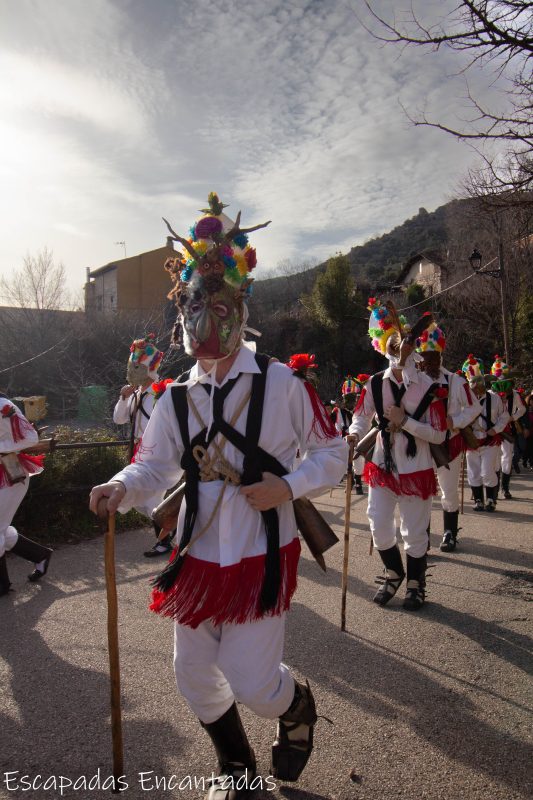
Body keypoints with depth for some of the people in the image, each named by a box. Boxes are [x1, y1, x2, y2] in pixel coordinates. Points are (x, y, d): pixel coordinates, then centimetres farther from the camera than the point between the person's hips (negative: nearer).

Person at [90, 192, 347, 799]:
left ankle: (296, 707, 36)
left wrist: (287, 486, -19)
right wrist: (121, 487, -18)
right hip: (198, 555, 5)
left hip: (262, 555, -4)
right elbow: (155, 463, 2)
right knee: (194, 676, 15)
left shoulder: (281, 384, -9)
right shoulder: (177, 398, 3)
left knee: (251, 680, -5)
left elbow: (330, 451, -3)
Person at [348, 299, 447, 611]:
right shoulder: (375, 384, -2)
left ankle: (416, 585, 35)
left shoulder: (428, 386, -10)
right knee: (379, 526, 9)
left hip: (416, 470, -3)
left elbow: (440, 434, -10)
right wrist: (354, 436, -20)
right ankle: (394, 574, 38)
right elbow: (361, 417, 1)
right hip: (382, 466, 3)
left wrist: (405, 421, -19)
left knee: (414, 533, 9)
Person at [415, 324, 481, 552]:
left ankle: (450, 534, 30)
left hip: (449, 444, 0)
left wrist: (455, 421, -14)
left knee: (449, 493, 12)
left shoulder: (455, 381, -8)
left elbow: (474, 407, 0)